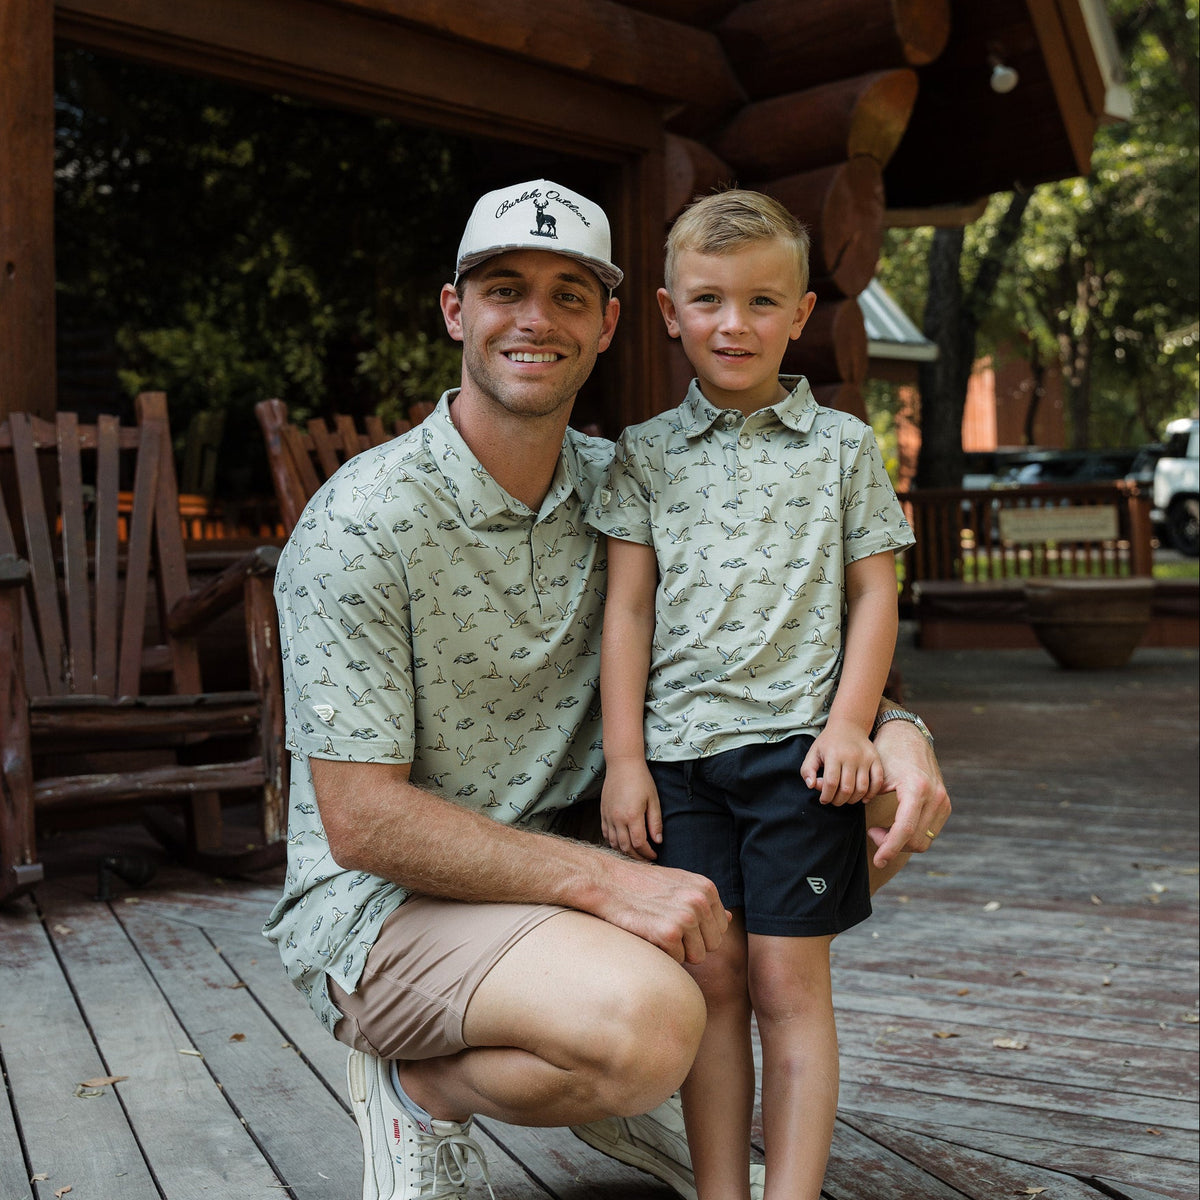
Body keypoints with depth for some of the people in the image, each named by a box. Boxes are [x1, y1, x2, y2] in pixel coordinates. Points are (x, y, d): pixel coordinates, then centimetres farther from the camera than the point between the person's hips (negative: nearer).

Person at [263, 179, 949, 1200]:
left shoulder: (616, 488, 0)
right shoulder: (359, 525, -18)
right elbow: (362, 821, -20)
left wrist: (890, 725, -18)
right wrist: (602, 882, -27)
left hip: (564, 861, 7)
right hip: (378, 899, -7)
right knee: (646, 1017, -35)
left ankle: (604, 1087, 12)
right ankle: (419, 1090, -1)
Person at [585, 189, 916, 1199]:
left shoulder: (842, 446, 6)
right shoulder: (644, 455, 7)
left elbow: (874, 594, 6)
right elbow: (626, 611, 4)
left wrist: (849, 725, -5)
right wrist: (624, 758, -1)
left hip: (800, 745, -1)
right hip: (679, 750, 1)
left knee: (788, 982, 2)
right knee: (710, 981, 6)